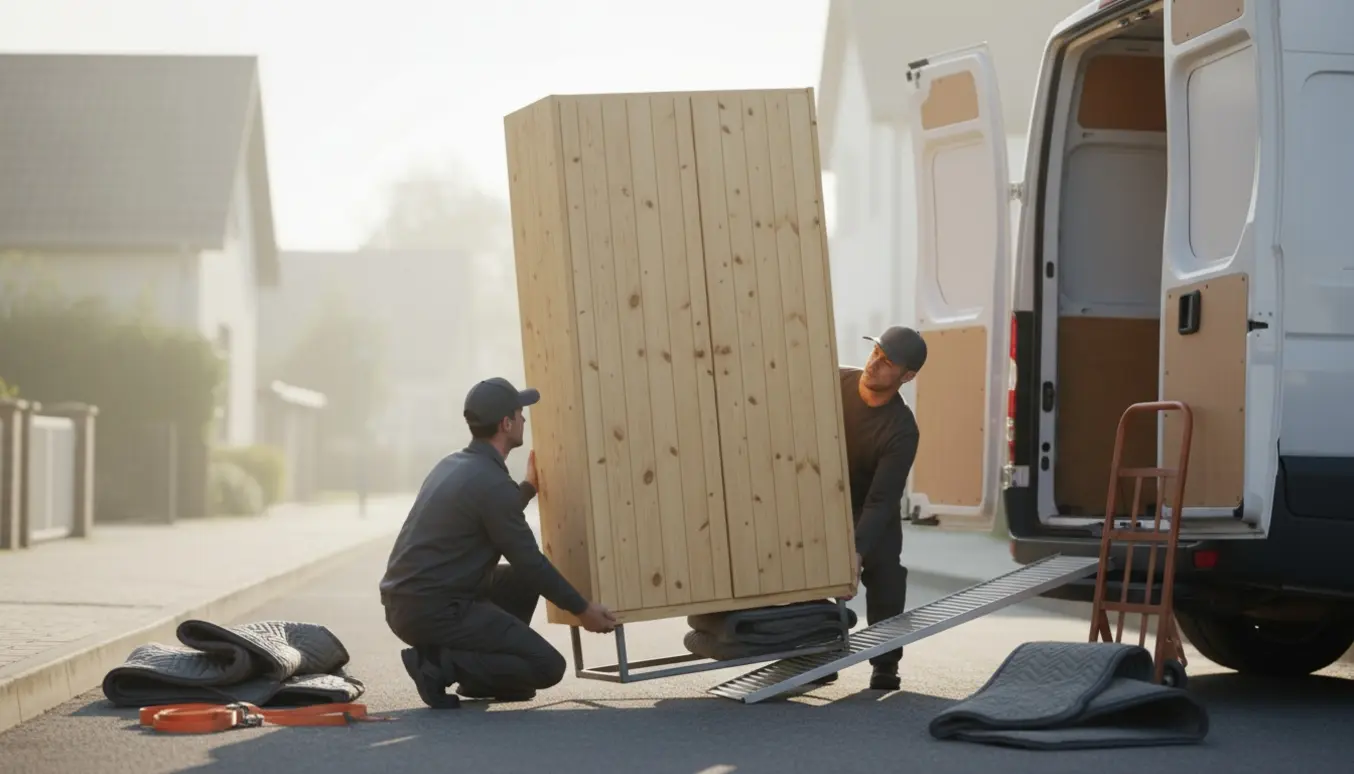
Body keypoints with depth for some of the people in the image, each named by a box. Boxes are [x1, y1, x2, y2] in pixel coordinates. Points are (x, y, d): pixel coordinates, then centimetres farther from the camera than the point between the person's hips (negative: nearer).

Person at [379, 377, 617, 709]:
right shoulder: (492, 482, -15)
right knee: (548, 666, -7)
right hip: (438, 611, -10)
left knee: (523, 580, 24)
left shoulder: (453, 465, 13)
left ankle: (481, 678, 17)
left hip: (407, 603, 10)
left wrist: (529, 488, 43)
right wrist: (582, 609, 1)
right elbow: (529, 561, -10)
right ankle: (441, 664, -10)